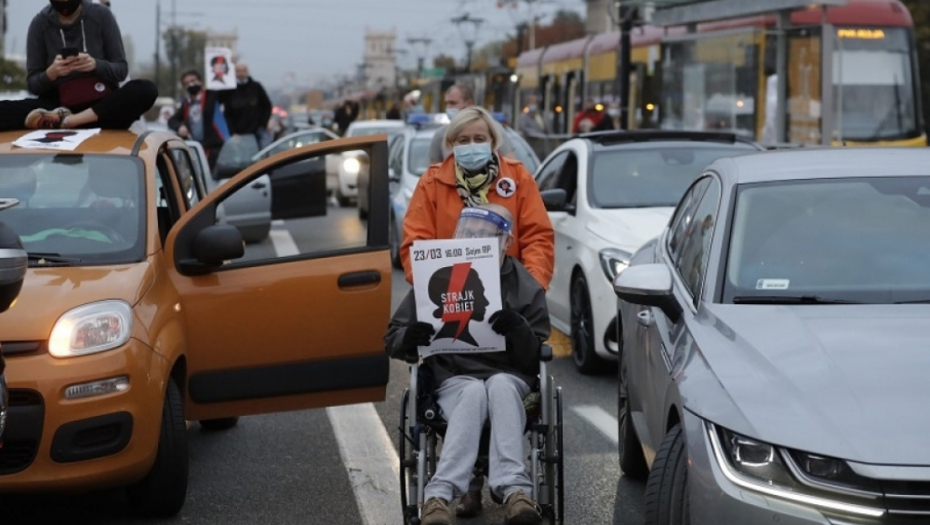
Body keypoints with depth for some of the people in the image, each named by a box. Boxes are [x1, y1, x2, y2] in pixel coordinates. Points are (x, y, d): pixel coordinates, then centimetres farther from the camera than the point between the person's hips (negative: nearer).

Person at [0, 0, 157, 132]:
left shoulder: (101, 15, -3)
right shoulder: (40, 23, -2)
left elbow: (121, 70, 0)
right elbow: (33, 84, 0)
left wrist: (96, 65, -21)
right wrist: (51, 73, -23)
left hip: (103, 103, 0)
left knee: (147, 90, -32)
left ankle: (65, 120, -32)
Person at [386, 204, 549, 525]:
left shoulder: (525, 287, 8)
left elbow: (537, 356, 5)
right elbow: (392, 340, 11)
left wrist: (519, 331, -18)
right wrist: (408, 338, -14)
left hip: (508, 377, 1)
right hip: (454, 379, 0)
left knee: (500, 385, -36)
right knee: (474, 392, -36)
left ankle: (514, 490, -49)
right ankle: (439, 494, -53)